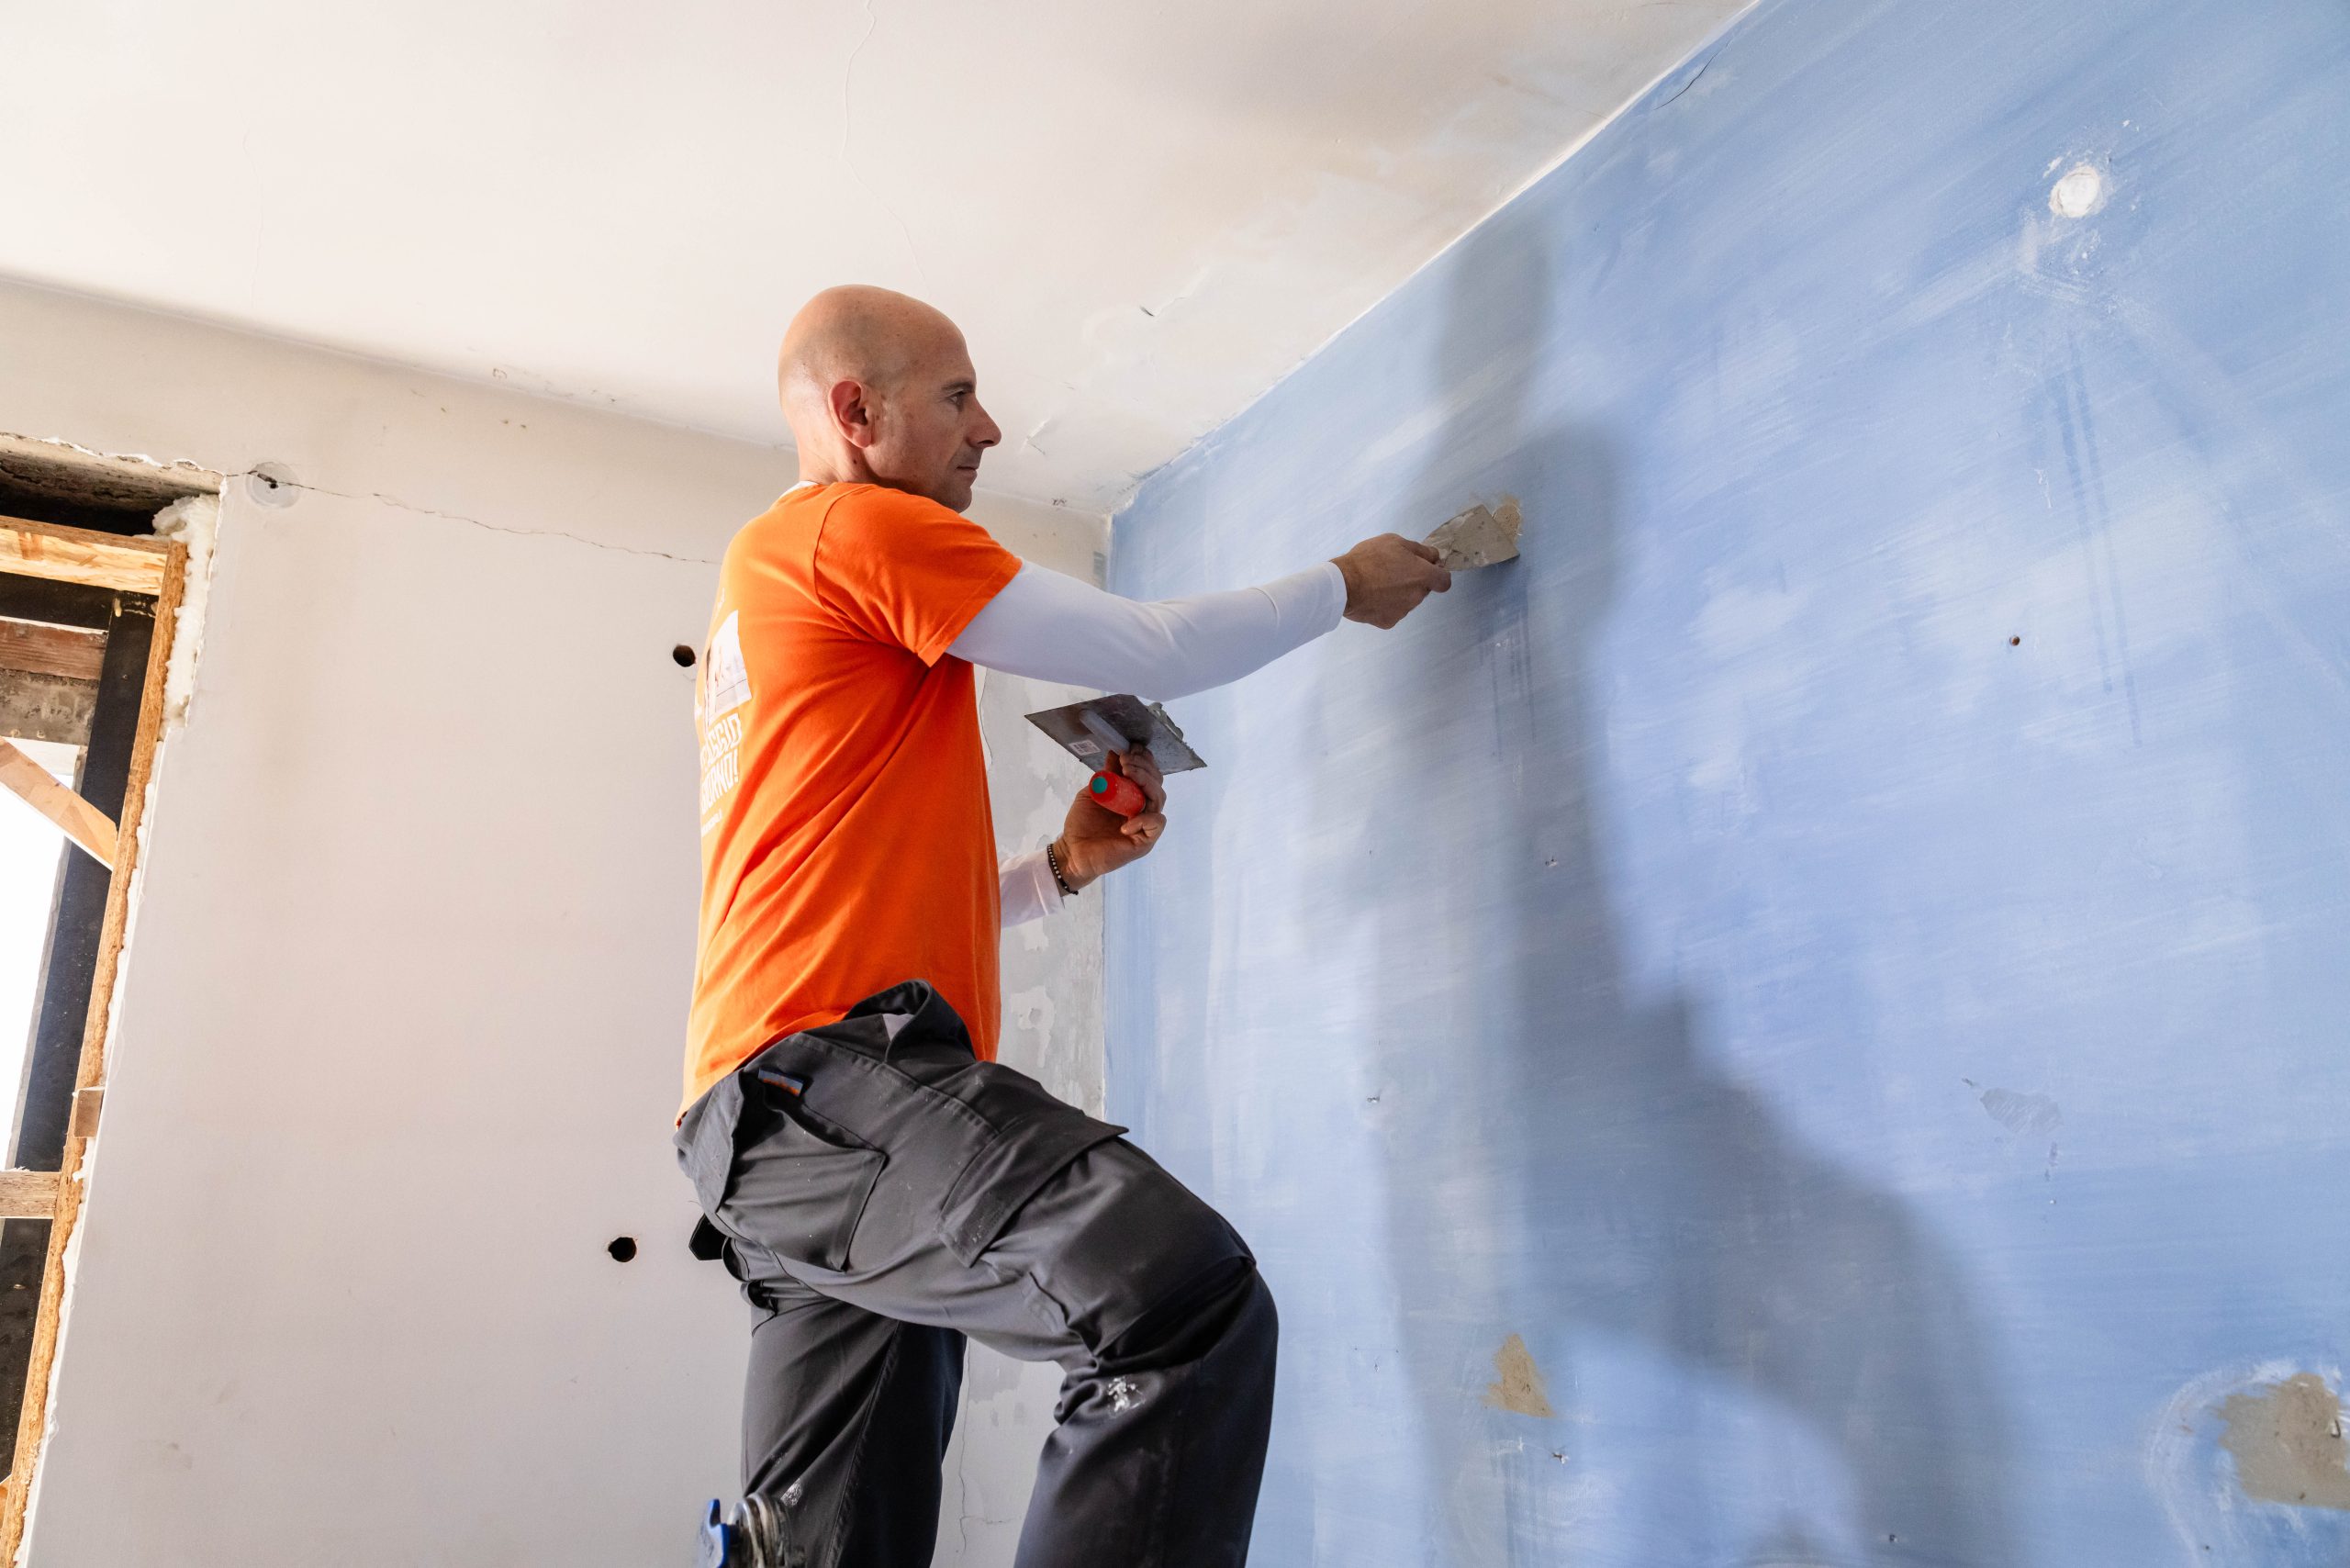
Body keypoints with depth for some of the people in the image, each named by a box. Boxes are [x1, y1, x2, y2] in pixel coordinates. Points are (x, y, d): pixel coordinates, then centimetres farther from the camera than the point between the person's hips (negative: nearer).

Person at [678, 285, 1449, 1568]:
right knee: (1188, 1296, -28)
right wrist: (1344, 586, 15)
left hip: (770, 1128, 10)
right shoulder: (859, 525, 1)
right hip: (829, 1070, -10)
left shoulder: (764, 594, 31)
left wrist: (1060, 871, 18)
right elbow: (1152, 653, 0)